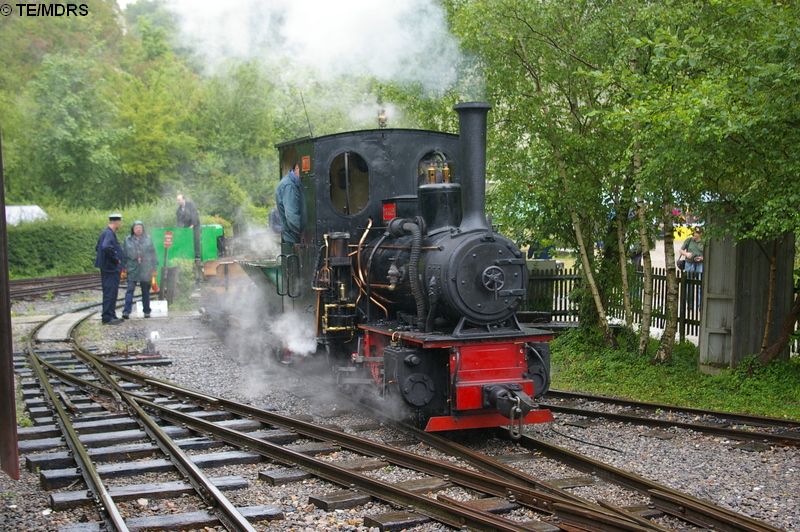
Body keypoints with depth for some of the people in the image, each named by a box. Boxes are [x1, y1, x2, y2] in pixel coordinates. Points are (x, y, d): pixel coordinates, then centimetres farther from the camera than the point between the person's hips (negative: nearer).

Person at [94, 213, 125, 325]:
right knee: (110, 293, -6)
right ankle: (107, 317, -2)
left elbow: (97, 248, 24)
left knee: (111, 293, 15)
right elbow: (106, 248, -34)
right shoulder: (109, 234, -17)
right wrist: (116, 259, -21)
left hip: (111, 269, 10)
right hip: (110, 269, -10)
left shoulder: (106, 233, 14)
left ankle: (112, 316, 23)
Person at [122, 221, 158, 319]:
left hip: (145, 269, 1)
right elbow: (125, 254, 8)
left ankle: (147, 311, 19)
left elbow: (153, 253, 6)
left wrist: (154, 268, 3)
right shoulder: (128, 240, 4)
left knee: (145, 291, 9)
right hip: (132, 269, 0)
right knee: (130, 290, -9)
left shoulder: (148, 239, 3)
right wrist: (124, 267, 4)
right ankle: (126, 311, -13)